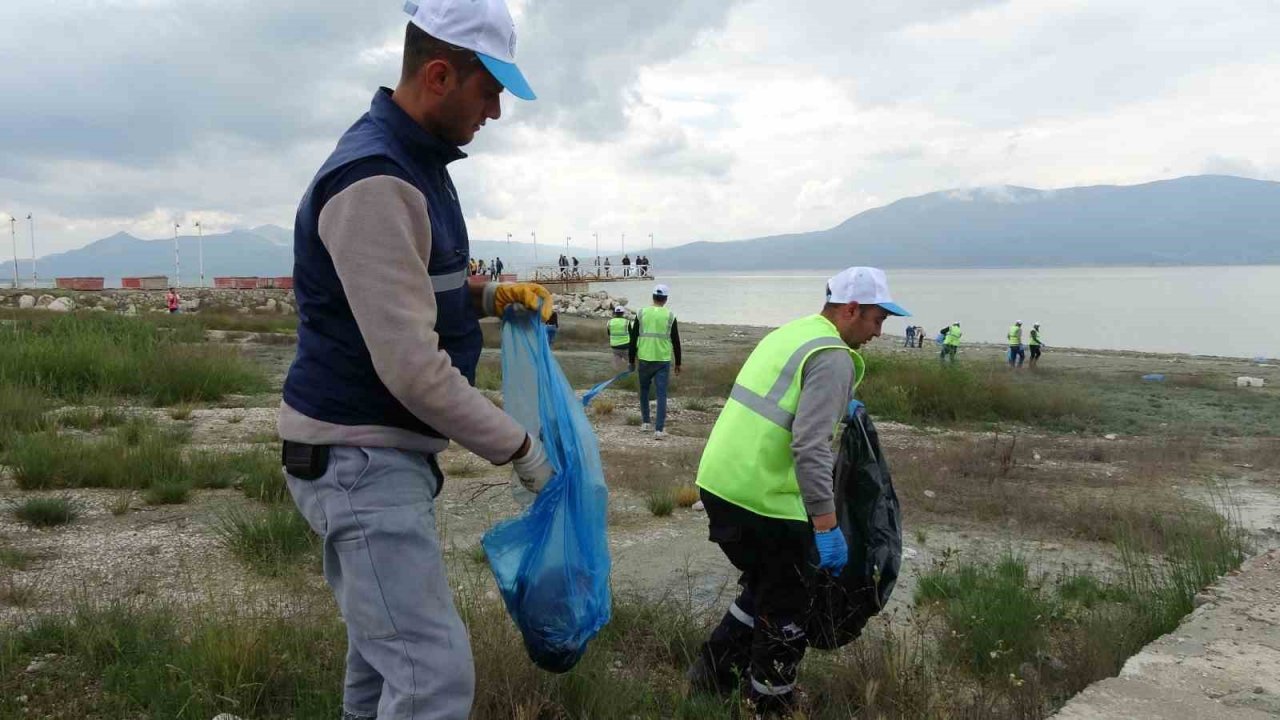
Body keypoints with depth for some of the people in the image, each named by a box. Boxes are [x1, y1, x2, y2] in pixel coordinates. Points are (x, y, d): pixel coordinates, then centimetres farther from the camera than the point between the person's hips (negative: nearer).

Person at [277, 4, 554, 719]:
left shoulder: (414, 162, 10)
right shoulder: (374, 182, -22)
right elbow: (412, 367, -24)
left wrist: (487, 296, 6)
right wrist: (520, 447, -13)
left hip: (385, 453, 10)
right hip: (359, 458, -10)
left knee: (387, 651, 20)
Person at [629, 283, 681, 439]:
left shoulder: (641, 313, 0)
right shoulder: (670, 316, -2)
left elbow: (633, 339, 2)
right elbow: (676, 341, 3)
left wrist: (631, 360, 11)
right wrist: (678, 363, 13)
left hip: (644, 360, 1)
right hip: (663, 361, -1)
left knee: (644, 390, 20)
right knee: (661, 394, 0)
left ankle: (645, 423, 25)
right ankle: (658, 430, -7)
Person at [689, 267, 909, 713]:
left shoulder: (788, 333, 15)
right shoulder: (833, 357, -14)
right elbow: (810, 446, -24)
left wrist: (838, 408, 37)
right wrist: (827, 526, -23)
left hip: (717, 483, 9)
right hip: (762, 501, -9)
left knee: (764, 587, 28)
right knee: (785, 613, 11)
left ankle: (714, 671, 34)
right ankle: (771, 705, 26)